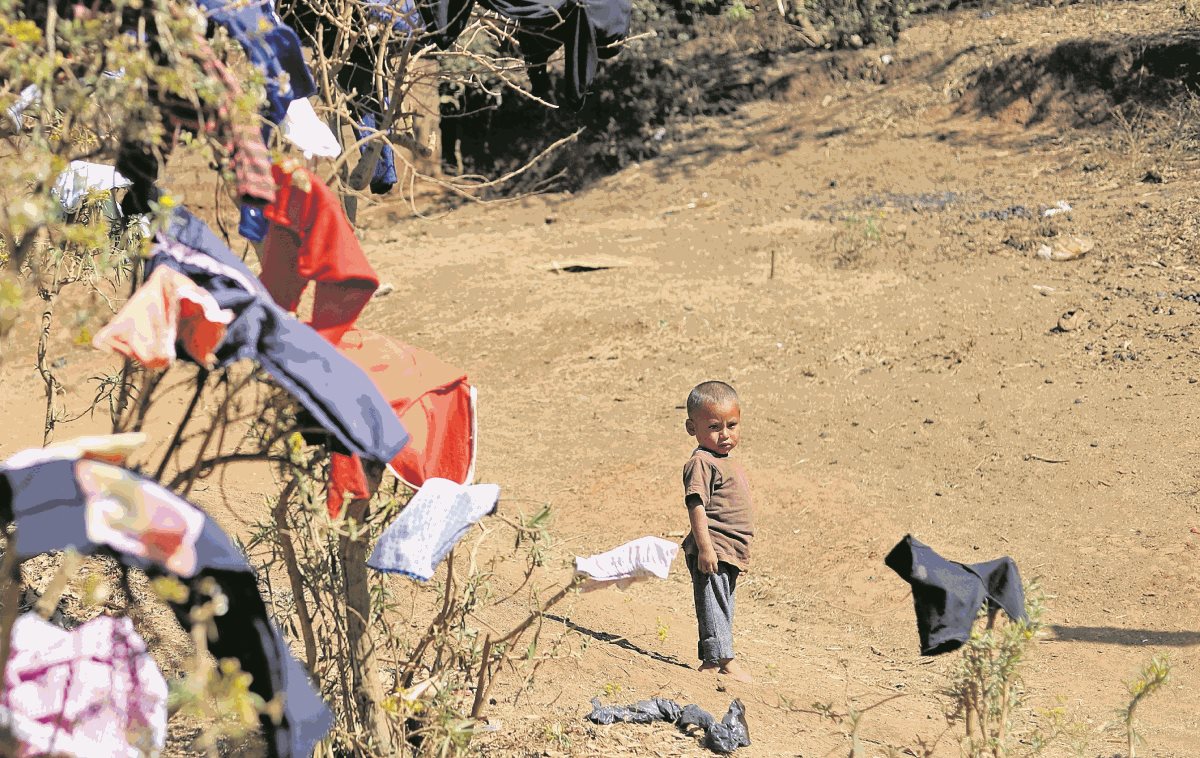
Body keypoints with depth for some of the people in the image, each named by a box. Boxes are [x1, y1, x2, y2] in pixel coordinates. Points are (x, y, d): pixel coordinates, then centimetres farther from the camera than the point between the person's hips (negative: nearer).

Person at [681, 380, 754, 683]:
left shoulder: (724, 463, 16)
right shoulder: (701, 463, -15)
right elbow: (696, 505, -21)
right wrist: (705, 547, -27)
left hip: (729, 554, 10)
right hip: (712, 553, -10)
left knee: (722, 608, 15)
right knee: (714, 606, -8)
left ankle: (711, 660, 23)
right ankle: (724, 659, -8)